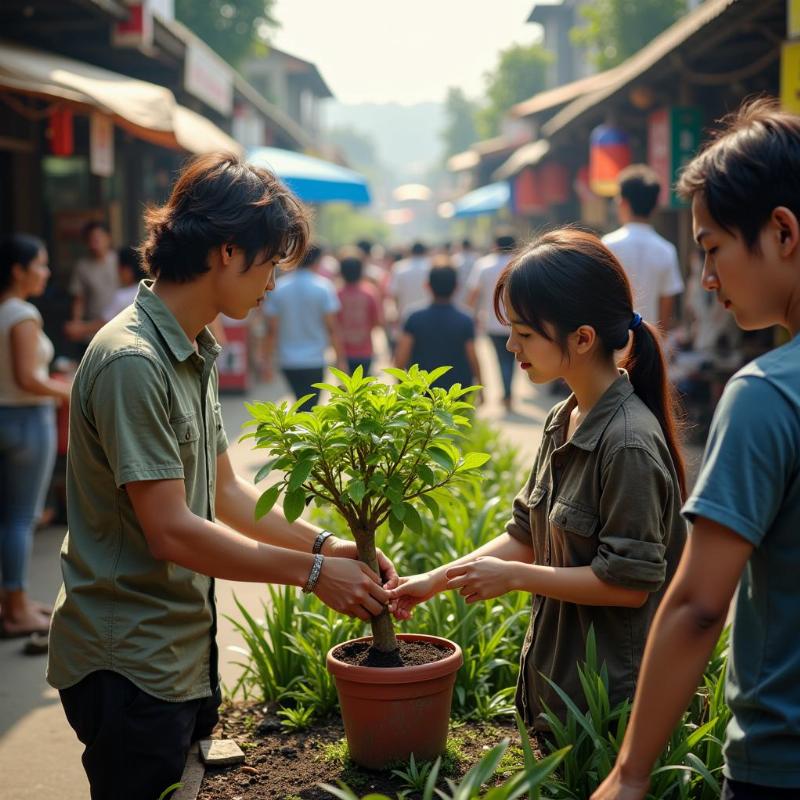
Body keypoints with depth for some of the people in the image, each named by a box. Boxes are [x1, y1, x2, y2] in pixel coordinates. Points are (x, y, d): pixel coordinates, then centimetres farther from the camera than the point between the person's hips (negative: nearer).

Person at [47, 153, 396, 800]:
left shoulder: (194, 353, 11)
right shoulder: (131, 362, -21)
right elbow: (171, 531, -24)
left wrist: (328, 544, 1)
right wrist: (312, 572, -18)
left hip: (186, 657, 9)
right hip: (129, 668, -9)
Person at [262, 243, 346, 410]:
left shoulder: (279, 288, -1)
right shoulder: (323, 286, -7)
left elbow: (272, 330, -2)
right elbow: (332, 327, -9)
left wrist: (267, 361, 5)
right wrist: (340, 359, -3)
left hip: (287, 361, 3)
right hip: (314, 360, -3)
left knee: (302, 404, 21)